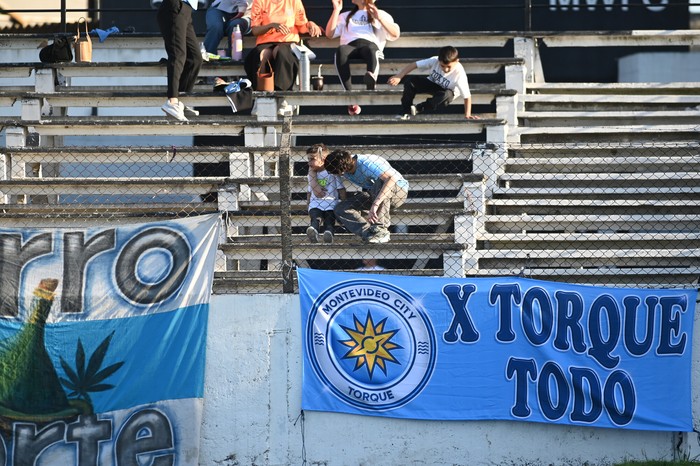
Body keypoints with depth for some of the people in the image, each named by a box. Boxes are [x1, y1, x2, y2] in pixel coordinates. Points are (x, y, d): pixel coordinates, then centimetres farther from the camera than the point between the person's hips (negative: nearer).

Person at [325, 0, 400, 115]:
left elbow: (396, 34, 12)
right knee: (341, 50, -37)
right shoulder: (346, 16, 37)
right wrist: (336, 10, 19)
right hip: (351, 47, 1)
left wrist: (379, 18, 1)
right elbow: (329, 34, 24)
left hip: (371, 45, -1)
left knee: (370, 50, -41)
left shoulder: (382, 14, 28)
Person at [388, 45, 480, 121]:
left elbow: (467, 96, -30)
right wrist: (398, 77, -27)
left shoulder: (459, 74, -33)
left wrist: (467, 114, -33)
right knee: (410, 82, -22)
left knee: (447, 95, -40)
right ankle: (405, 111, -12)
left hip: (447, 91, -3)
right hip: (432, 83, 3)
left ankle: (419, 109, -25)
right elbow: (414, 65, -22)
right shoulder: (434, 61, -27)